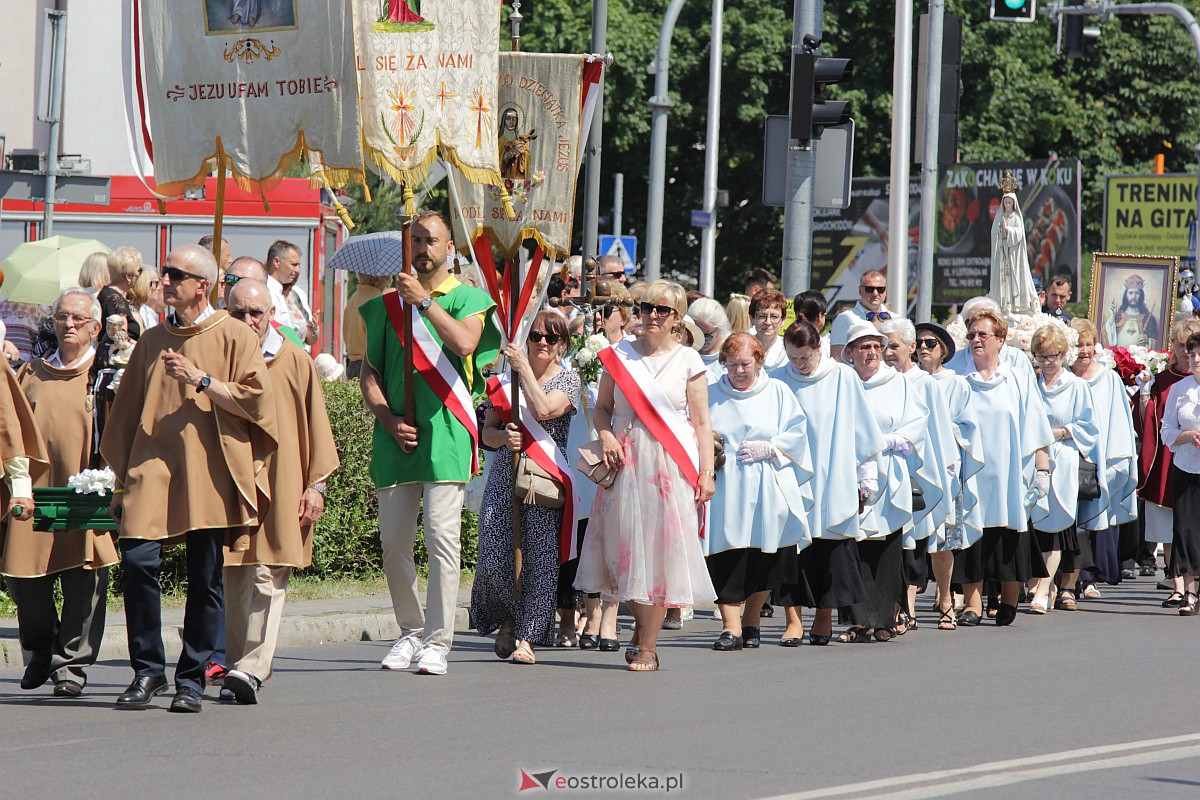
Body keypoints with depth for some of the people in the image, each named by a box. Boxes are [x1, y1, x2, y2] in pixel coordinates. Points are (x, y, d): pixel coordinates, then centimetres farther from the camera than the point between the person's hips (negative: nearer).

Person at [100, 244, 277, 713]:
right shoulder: (153, 341, 16)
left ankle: (192, 679, 8)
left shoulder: (234, 338, 4)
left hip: (209, 474, -3)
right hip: (152, 467, 3)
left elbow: (255, 400, -5)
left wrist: (201, 380, -11)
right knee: (138, 559, -13)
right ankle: (147, 670, -1)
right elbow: (127, 411, 19)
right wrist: (121, 481, 15)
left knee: (205, 578, -2)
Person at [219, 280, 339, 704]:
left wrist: (316, 484, 0)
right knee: (236, 578, 4)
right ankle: (239, 665, 10)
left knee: (268, 577, -10)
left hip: (281, 486, -2)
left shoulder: (296, 362, 3)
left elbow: (315, 425, 6)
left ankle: (252, 667, -17)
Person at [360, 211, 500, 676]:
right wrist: (389, 420, -2)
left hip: (445, 434, -4)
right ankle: (411, 632, 19)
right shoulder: (387, 305, 14)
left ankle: (437, 642, -8)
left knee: (441, 537, -10)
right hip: (396, 439, 4)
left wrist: (425, 301, -19)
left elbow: (465, 345, -16)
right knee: (393, 542, 4)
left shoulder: (465, 298, 5)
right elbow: (369, 375, 13)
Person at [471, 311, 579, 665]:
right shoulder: (505, 380, 12)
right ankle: (509, 618, 20)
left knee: (540, 558, -8)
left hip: (547, 478, -2)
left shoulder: (568, 380, 4)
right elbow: (486, 433, 12)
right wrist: (504, 437, -10)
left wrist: (524, 368, -10)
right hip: (505, 476, 2)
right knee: (493, 558, -6)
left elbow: (543, 410, -15)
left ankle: (527, 636, 0)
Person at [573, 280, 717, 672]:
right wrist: (606, 436, -6)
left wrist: (706, 472, -3)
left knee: (661, 549, -3)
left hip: (672, 463, -2)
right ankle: (642, 628, 21)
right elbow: (603, 408, 14)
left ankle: (647, 645, 1)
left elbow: (701, 422, 4)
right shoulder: (618, 355, 9)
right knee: (627, 545, 0)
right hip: (628, 462, 2)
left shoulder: (688, 360, 4)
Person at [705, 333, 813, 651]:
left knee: (764, 561, 2)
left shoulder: (777, 392, 8)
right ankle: (731, 626, -11)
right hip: (725, 490, 0)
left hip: (768, 492, 0)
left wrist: (767, 449, -8)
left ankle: (751, 621, 18)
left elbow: (797, 433, 5)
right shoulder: (711, 395, 12)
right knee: (725, 559, -10)